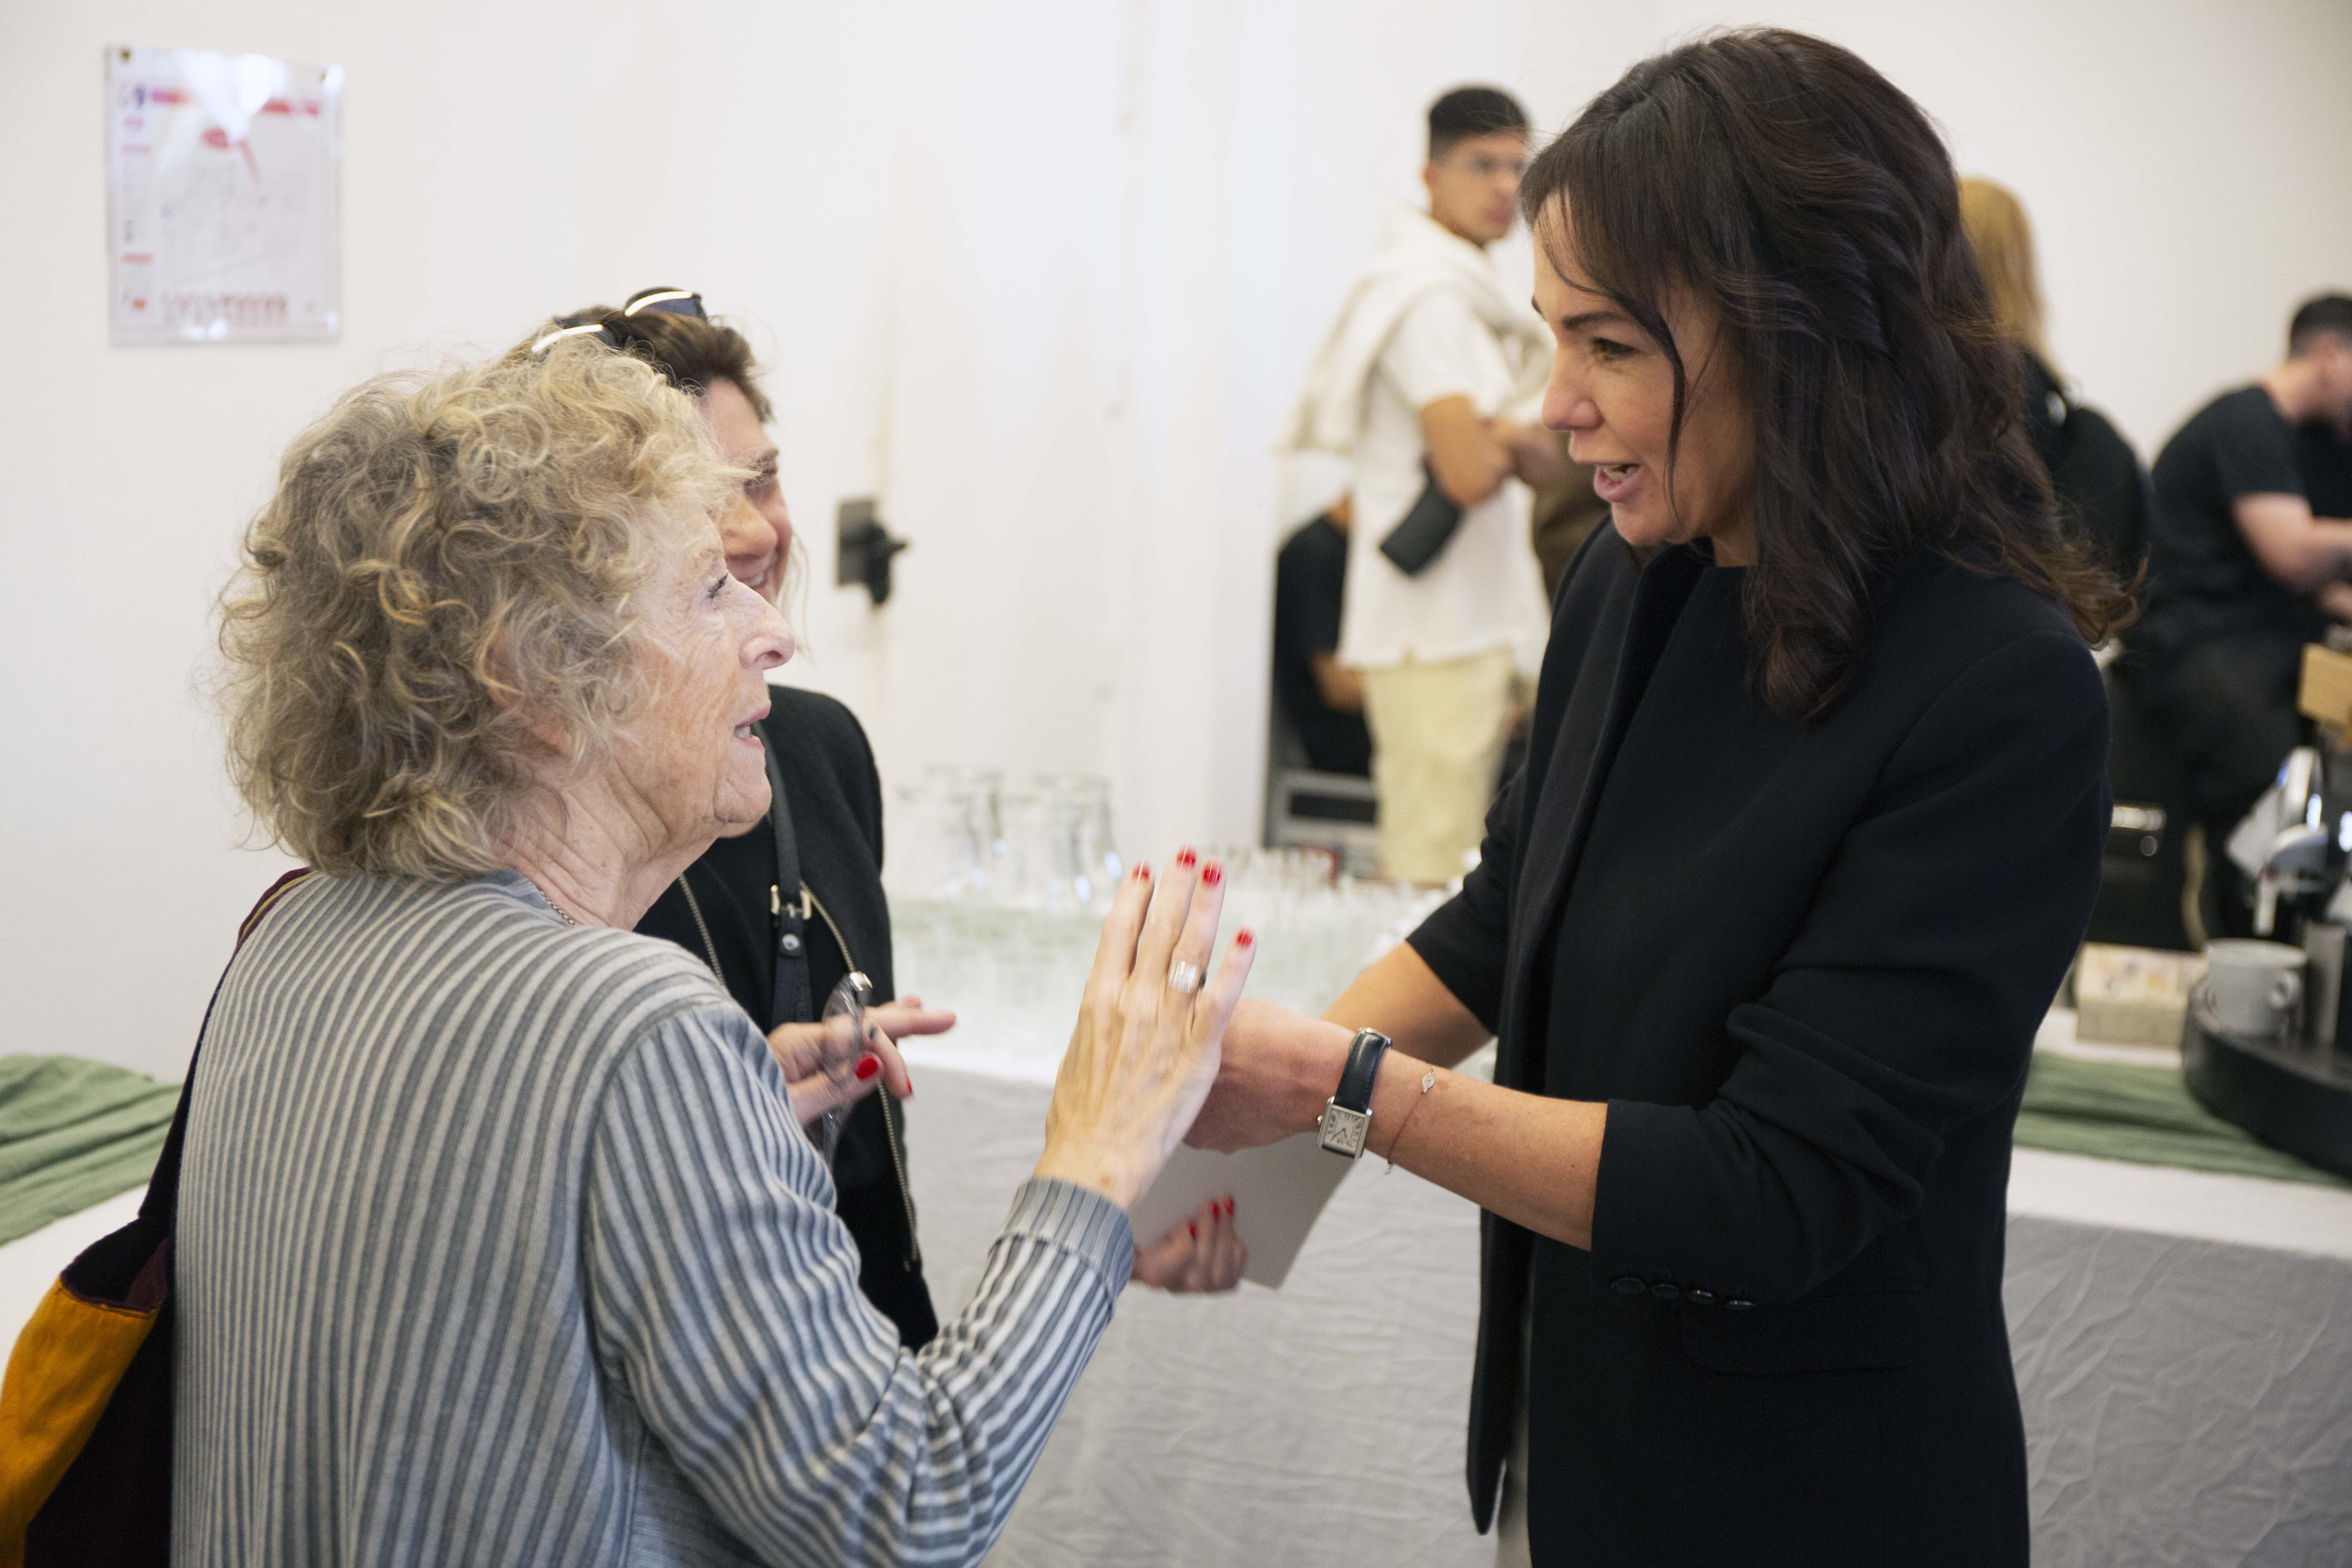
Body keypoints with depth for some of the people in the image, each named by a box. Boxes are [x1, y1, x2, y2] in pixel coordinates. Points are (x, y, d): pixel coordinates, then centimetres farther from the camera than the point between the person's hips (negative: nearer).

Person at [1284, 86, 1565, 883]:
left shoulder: (1479, 296, 19)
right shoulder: (1428, 298, -12)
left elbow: (1547, 465, 15)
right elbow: (1470, 473, -22)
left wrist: (1508, 436, -7)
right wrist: (1512, 442, 0)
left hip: (1482, 628, 10)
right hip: (1436, 636, -10)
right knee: (1430, 879, -10)